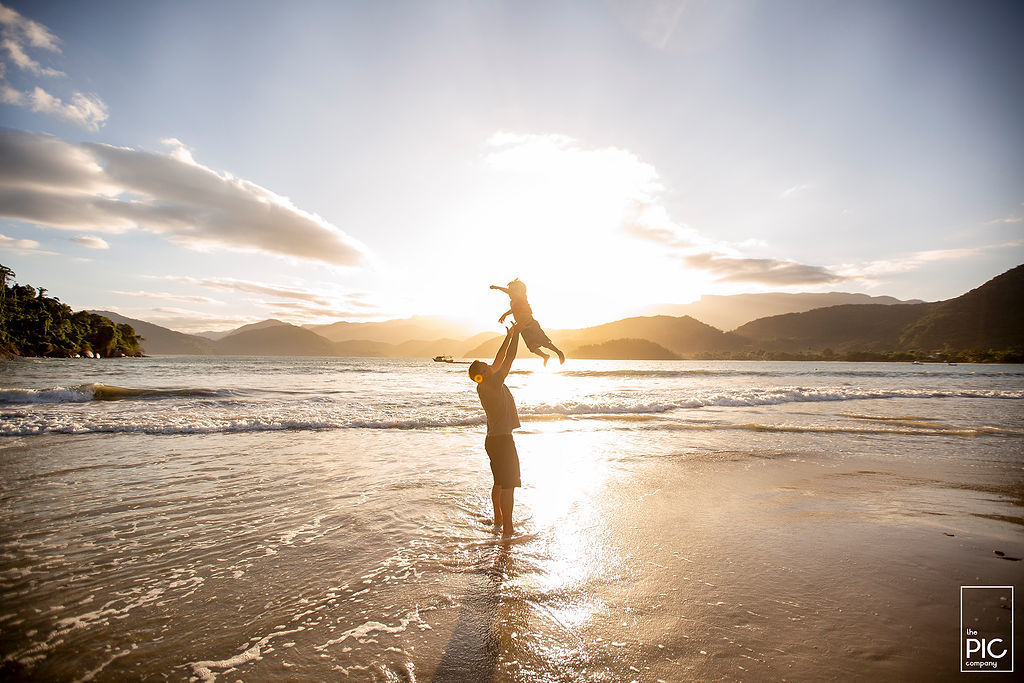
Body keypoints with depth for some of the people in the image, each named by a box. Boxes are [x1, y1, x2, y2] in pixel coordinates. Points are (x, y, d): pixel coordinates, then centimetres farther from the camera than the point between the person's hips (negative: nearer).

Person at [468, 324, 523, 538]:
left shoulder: (484, 386, 5)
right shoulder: (491, 384, -19)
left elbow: (499, 361, 15)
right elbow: (509, 359, -14)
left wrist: (509, 336, 19)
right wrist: (515, 334, -3)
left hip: (493, 439, 10)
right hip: (502, 440, -9)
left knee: (499, 482, 22)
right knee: (508, 485, -4)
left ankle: (498, 519, 35)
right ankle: (508, 529, 0)